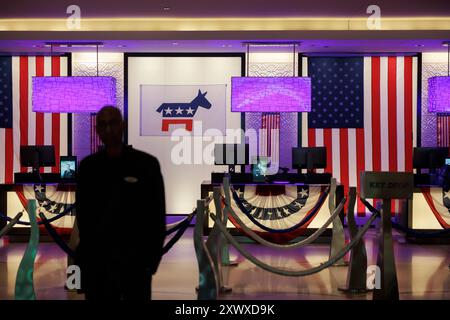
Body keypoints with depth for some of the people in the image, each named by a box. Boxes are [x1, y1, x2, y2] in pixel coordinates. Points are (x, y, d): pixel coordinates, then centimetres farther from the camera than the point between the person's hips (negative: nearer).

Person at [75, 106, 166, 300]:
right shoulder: (88, 167, 5)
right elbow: (83, 214, 10)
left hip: (136, 262, -2)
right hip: (97, 262, 3)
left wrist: (152, 259, -6)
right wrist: (86, 252, 3)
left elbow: (157, 215, -2)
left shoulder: (146, 164, -3)